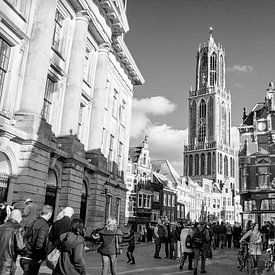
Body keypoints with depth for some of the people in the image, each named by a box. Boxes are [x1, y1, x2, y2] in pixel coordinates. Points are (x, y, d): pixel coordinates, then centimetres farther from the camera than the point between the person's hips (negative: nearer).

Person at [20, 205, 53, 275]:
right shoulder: (44, 226, -17)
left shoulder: (32, 223, 7)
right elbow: (39, 243, -26)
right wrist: (41, 258, -13)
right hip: (32, 260, -7)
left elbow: (23, 238, 11)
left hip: (23, 258, 8)